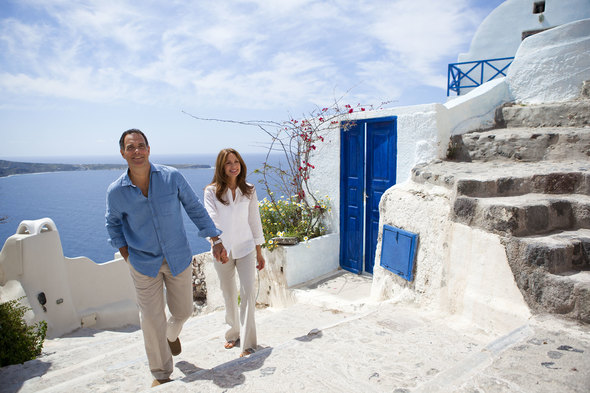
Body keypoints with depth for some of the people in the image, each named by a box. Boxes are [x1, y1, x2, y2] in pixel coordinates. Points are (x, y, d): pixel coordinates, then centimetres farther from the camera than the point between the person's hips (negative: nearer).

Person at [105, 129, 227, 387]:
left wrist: (216, 240, -5)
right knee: (152, 320, 4)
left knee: (183, 311, 15)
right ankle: (161, 374, 29)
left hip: (179, 257, 1)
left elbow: (195, 208, -3)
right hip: (143, 263, 0)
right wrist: (124, 251, 2)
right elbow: (113, 223, 11)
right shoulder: (116, 191, -9)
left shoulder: (172, 177, -12)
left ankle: (172, 334, 54)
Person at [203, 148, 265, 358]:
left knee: (248, 292, -8)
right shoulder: (211, 191, -5)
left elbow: (254, 221, 6)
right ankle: (233, 334, 35)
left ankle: (247, 342, 3)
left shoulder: (249, 191, 2)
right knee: (229, 296, 13)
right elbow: (212, 220, -17)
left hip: (246, 248, 1)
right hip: (222, 250, 0)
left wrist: (259, 252, 7)